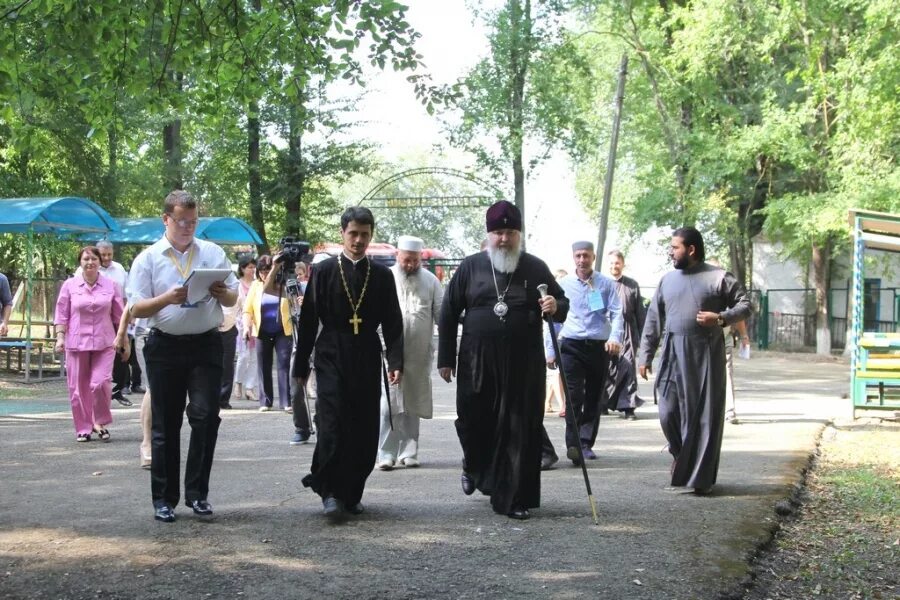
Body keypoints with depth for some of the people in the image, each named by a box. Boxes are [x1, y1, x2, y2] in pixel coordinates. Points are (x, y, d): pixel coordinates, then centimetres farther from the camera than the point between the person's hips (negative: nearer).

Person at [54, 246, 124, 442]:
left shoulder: (110, 286, 6)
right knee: (79, 387, 3)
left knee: (101, 383, -13)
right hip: (77, 342, 0)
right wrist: (60, 336, -4)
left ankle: (100, 422, 8)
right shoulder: (70, 285, 3)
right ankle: (83, 428, 15)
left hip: (104, 343, 0)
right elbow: (62, 314, 5)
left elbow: (118, 315, 10)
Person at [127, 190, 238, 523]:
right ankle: (164, 498, 13)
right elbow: (137, 309, -3)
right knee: (166, 424, 5)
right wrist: (168, 298, -20)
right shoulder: (148, 258, 2)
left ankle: (197, 492, 4)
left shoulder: (213, 253, 9)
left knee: (206, 416, -8)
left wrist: (222, 292, -11)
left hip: (206, 345, 1)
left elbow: (232, 299, 12)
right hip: (165, 347, -1)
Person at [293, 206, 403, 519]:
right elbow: (308, 320, 3)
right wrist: (301, 364, 2)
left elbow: (393, 323, 6)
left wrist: (396, 361, -5)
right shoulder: (324, 271, 2)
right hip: (331, 357, -2)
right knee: (332, 425, -11)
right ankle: (330, 491, -3)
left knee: (365, 429, 4)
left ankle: (352, 493, 15)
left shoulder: (382, 275, 7)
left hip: (367, 360, 2)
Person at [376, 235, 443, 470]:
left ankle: (408, 453, 17)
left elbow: (442, 314, 8)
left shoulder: (430, 281, 6)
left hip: (419, 354, 2)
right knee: (389, 405, -9)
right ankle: (386, 454, -7)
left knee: (412, 405, 9)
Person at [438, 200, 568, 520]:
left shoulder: (535, 268, 6)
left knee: (520, 431, -1)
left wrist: (556, 307, -12)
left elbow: (562, 303, 13)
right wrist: (446, 358, 4)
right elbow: (449, 313, 8)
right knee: (473, 422, 7)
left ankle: (513, 498, 6)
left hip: (524, 367, 0)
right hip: (477, 365, 0)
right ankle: (474, 468, 39)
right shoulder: (470, 267, 5)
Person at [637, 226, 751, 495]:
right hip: (673, 355, 4)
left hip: (706, 355, -3)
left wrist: (721, 318, -16)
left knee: (705, 416, -2)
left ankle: (700, 477, 5)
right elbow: (653, 320, 14)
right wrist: (645, 355, 11)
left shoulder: (718, 278, -1)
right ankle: (681, 456, 27)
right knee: (669, 412, -1)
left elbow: (744, 305, 2)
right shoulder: (667, 280, 12)